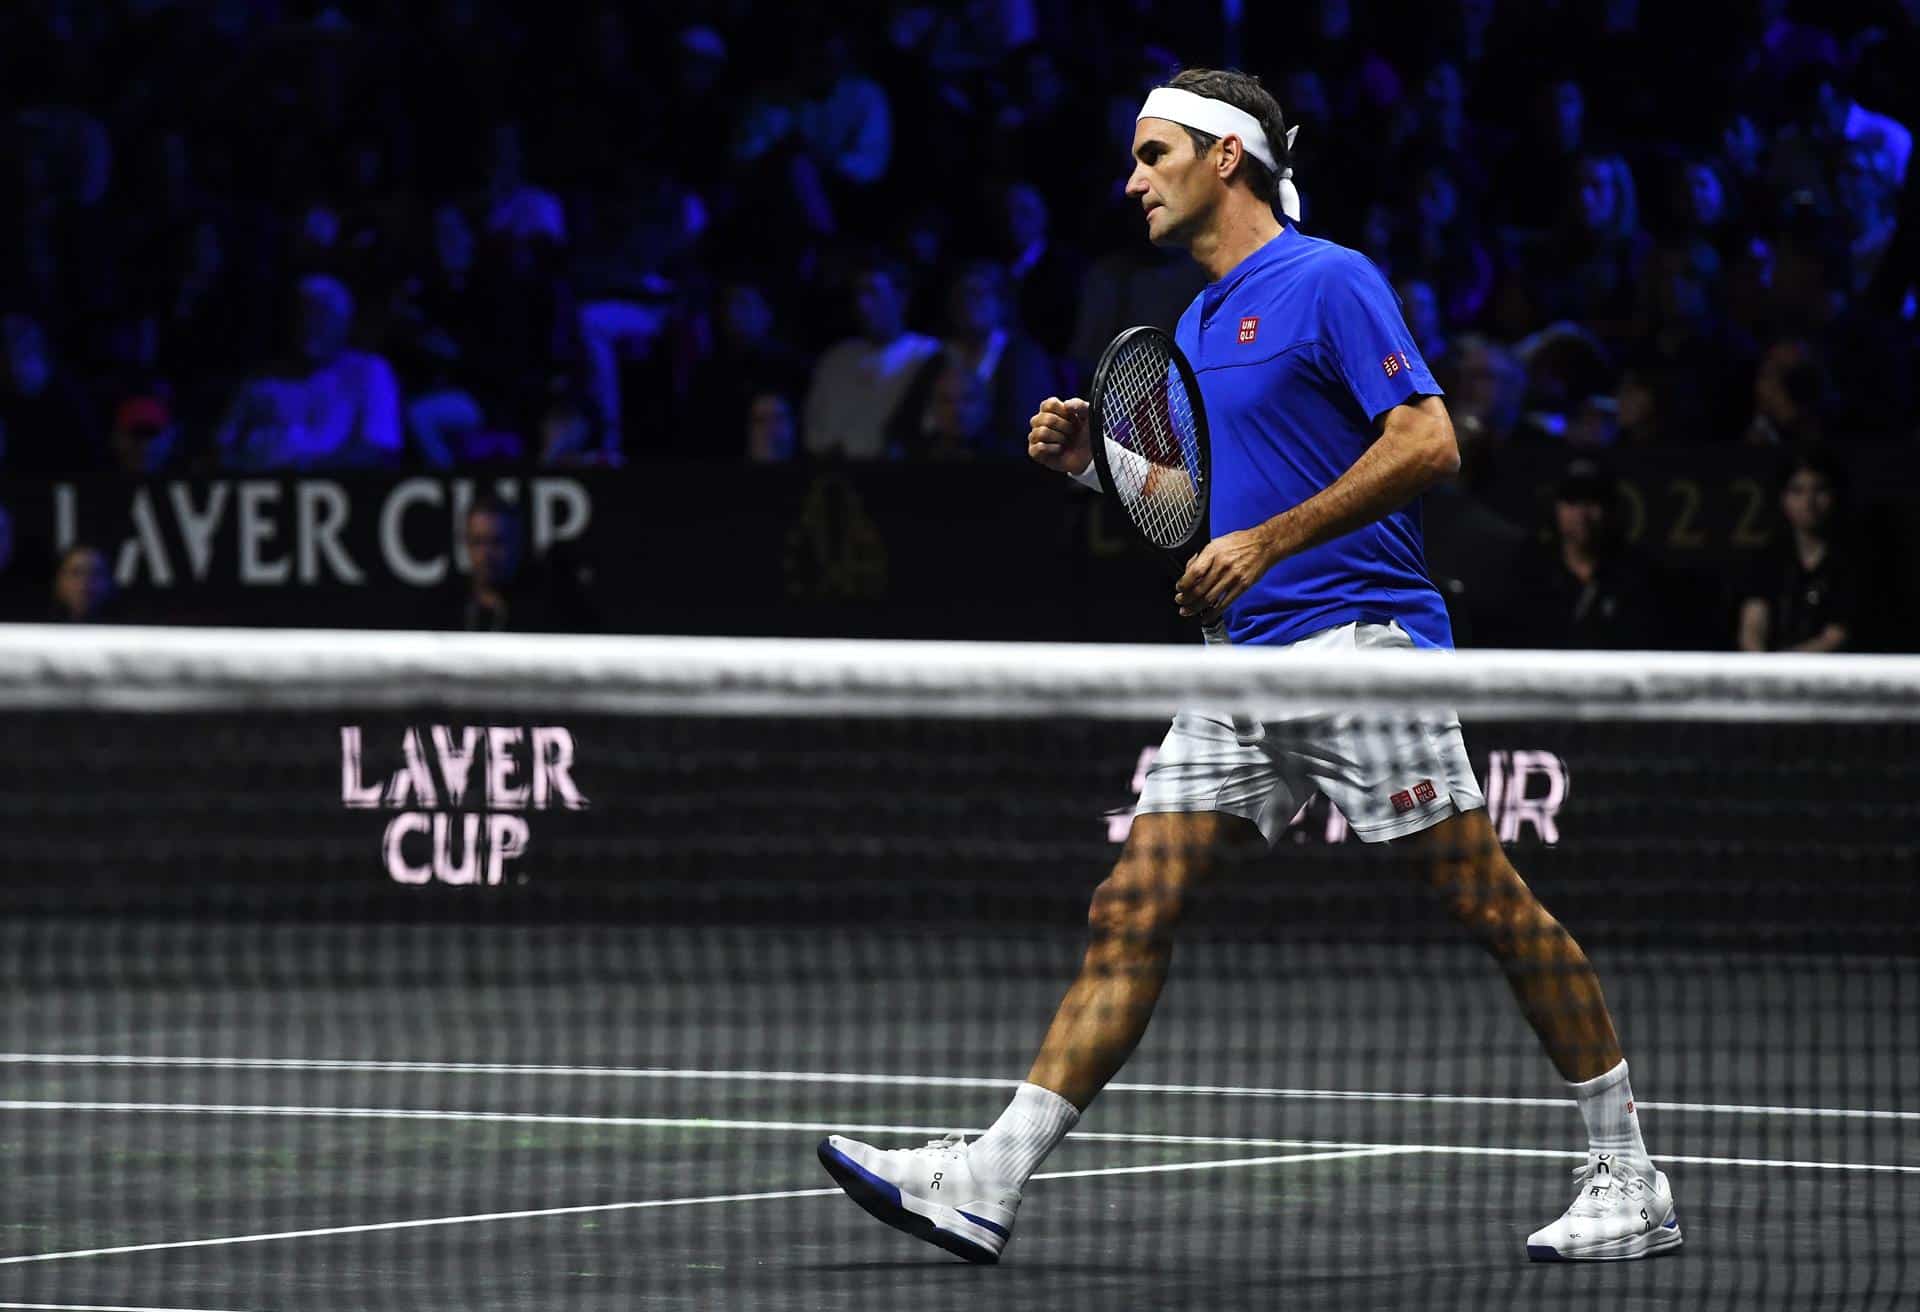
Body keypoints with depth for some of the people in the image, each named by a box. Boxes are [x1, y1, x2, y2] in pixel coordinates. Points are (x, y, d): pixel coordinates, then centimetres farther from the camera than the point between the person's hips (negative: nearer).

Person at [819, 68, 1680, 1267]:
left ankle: (1630, 1180, 3)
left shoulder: (1330, 282, -7)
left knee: (1488, 904, -5)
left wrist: (1266, 544, -18)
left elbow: (1427, 443, -16)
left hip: (1358, 634, -8)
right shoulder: (1196, 324, 20)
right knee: (1131, 914, 0)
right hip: (1246, 661, 8)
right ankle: (988, 1185, -6)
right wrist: (1094, 460, 9)